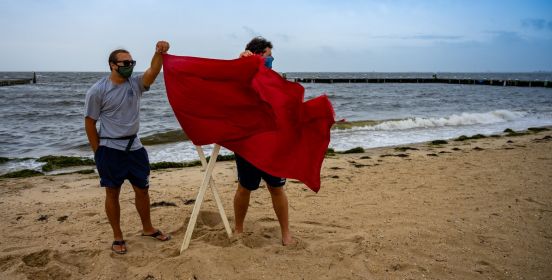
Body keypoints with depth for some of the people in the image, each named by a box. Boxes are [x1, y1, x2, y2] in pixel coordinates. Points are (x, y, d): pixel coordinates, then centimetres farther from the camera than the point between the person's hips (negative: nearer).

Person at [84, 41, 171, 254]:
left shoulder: (136, 83, 0)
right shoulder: (98, 91, -10)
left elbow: (153, 71, -21)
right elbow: (89, 123, -6)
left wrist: (159, 53, -40)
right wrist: (98, 152, -5)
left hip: (134, 147, 5)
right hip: (110, 150, -4)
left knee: (142, 189, 14)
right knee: (112, 193, 7)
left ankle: (148, 228, 33)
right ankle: (117, 237, 21)